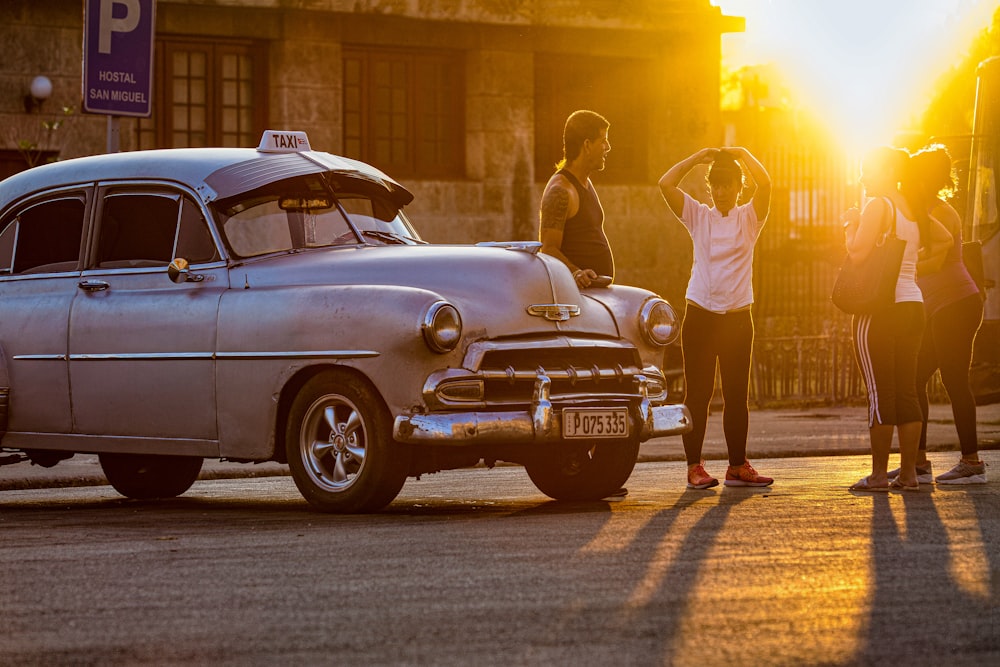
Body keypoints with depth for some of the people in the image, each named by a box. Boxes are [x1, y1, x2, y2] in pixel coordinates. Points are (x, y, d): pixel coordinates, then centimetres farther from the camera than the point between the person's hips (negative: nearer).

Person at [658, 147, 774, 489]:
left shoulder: (749, 217, 6)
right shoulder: (698, 216, 8)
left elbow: (765, 183, -12)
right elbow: (666, 184, -4)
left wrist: (743, 154, 0)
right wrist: (697, 158, 2)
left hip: (737, 318, 0)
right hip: (700, 316, 0)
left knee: (737, 394, 5)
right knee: (697, 393, 0)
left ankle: (738, 466, 12)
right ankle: (694, 466, 2)